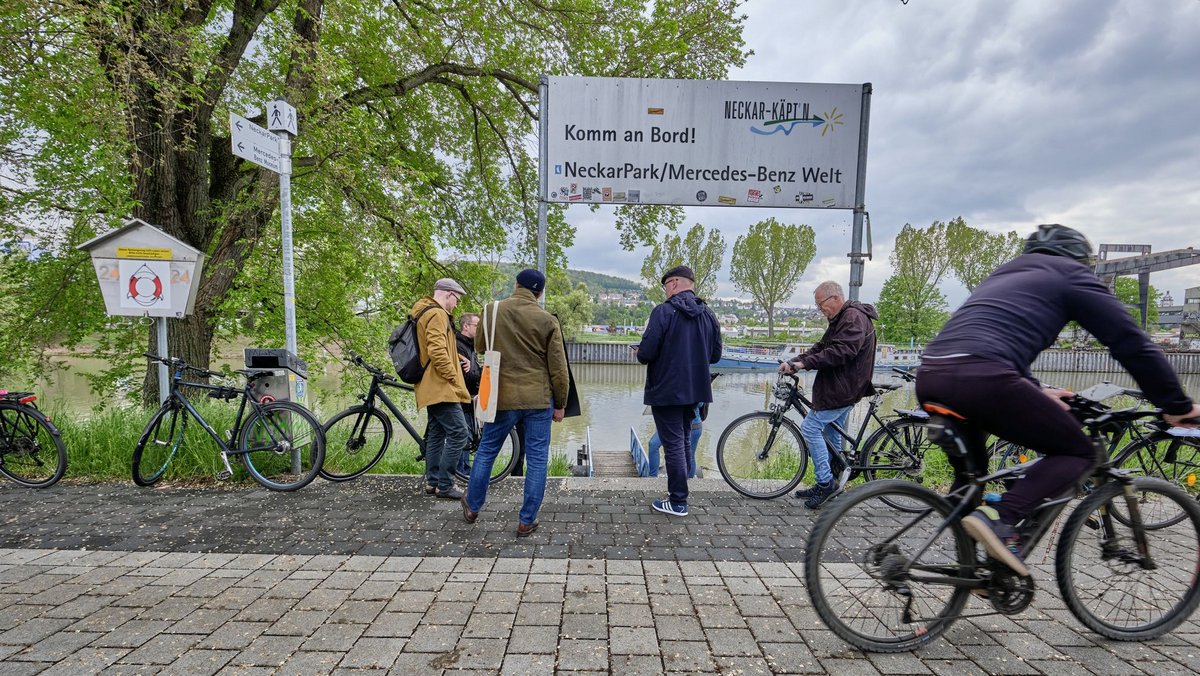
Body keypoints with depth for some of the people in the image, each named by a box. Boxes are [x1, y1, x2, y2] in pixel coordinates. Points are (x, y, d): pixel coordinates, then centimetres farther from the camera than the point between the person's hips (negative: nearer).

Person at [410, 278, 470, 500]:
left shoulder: (425, 312, 20)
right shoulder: (437, 314, -14)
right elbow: (438, 351, -25)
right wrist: (454, 379, -17)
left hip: (431, 386, 11)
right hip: (441, 386, -11)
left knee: (436, 433, 15)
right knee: (459, 433, -10)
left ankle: (432, 481, 21)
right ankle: (444, 485, -5)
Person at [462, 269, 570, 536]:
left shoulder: (492, 312, -2)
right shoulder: (547, 320, -6)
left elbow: (480, 346, 15)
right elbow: (558, 368, -3)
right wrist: (560, 404, 7)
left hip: (502, 396, 2)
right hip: (539, 399, -1)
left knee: (486, 451, 19)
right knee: (537, 460, 9)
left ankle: (472, 507, 35)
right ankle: (527, 521, 16)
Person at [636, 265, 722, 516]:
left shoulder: (664, 311, -15)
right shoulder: (708, 315, 4)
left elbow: (645, 354, -21)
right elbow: (715, 355, 10)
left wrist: (641, 353, 2)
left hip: (666, 390, -6)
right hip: (695, 390, 7)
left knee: (673, 445, 1)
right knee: (683, 441, 20)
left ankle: (678, 502, 8)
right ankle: (679, 492, 32)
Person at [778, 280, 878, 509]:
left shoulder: (854, 318, -15)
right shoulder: (840, 319, 18)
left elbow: (840, 352, -26)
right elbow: (821, 347, 13)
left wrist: (805, 363, -24)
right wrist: (793, 362, -1)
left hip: (842, 389, -11)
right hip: (839, 387, 11)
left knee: (810, 428, -11)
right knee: (831, 434, 14)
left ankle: (826, 483, -6)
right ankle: (827, 485, 22)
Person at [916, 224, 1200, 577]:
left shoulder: (1004, 274, 37)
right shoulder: (1071, 274, 17)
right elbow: (1132, 343, 12)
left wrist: (1036, 394, 45)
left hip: (929, 377, 8)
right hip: (981, 378, -7)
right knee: (1079, 453, 14)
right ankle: (1001, 520, -8)